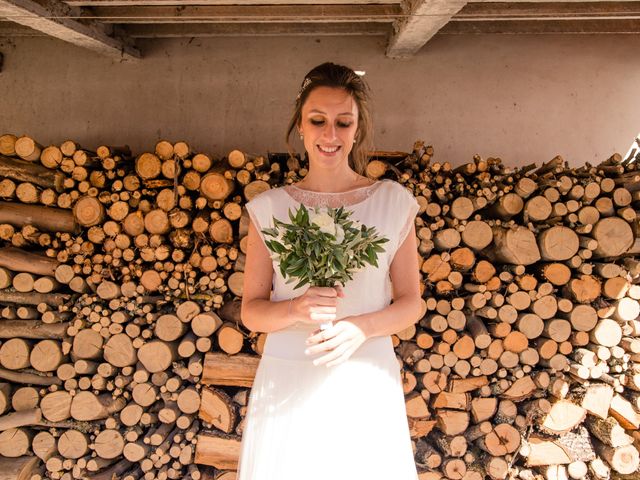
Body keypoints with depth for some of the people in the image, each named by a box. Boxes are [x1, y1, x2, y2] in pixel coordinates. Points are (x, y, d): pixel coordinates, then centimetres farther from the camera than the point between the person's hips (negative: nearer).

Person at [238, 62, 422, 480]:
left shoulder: (393, 203, -1)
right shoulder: (270, 208, 0)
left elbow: (411, 303, 4)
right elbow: (251, 311, 3)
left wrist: (361, 327, -15)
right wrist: (296, 308, -18)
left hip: (366, 384, 0)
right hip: (286, 384, 0)